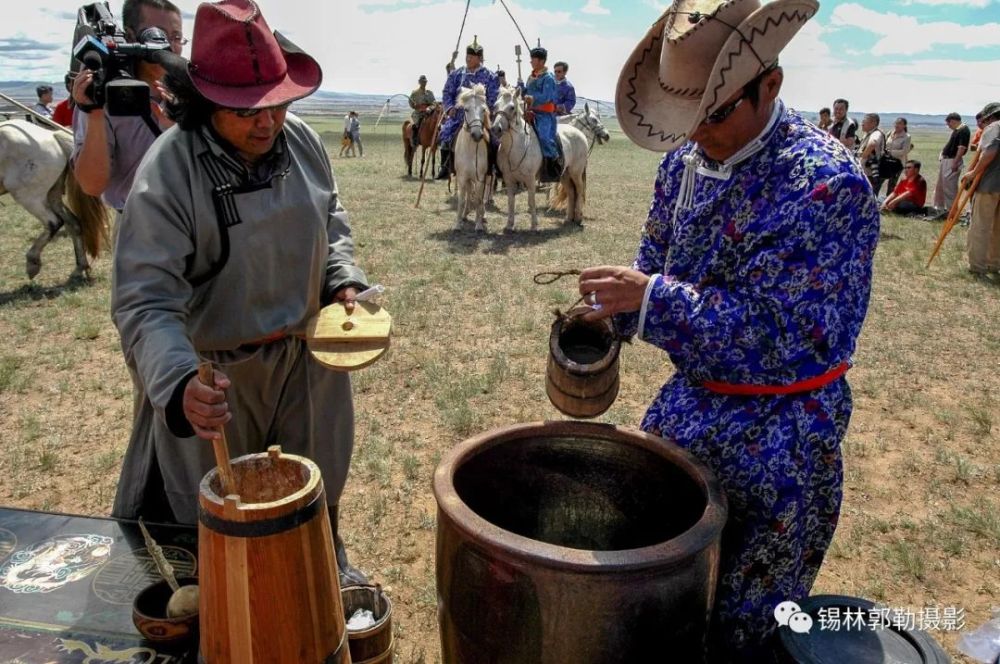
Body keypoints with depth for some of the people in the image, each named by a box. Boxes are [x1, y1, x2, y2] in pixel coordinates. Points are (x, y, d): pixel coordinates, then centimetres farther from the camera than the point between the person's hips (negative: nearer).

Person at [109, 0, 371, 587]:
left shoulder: (302, 142, -5)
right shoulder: (168, 173, -23)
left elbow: (330, 224, 12)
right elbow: (145, 301, -26)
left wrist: (343, 280, -5)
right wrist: (178, 384, -42)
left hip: (307, 356, 5)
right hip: (216, 374, -4)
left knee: (317, 485, 25)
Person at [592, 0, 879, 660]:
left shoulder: (825, 182, -23)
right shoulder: (684, 161, 0)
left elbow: (781, 331, -26)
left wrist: (650, 299, -31)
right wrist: (609, 313, -6)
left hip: (777, 428, -6)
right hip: (688, 402, 7)